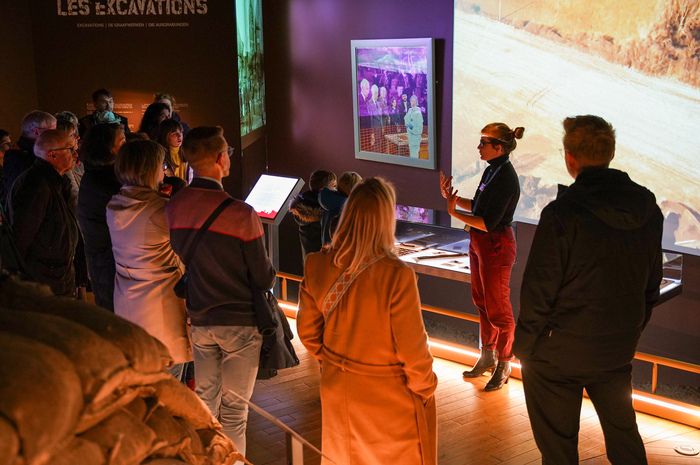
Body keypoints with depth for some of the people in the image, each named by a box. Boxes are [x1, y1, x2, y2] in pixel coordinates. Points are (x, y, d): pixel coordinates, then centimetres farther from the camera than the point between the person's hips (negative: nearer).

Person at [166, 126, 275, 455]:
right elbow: (264, 279, -15)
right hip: (241, 321, -5)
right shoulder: (241, 214, -22)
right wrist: (268, 275, 7)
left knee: (205, 398, 21)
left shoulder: (172, 208, -7)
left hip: (199, 319, 5)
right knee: (233, 409, 7)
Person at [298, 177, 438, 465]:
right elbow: (412, 348, -21)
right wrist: (425, 388, -2)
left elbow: (308, 330, -1)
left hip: (337, 388, 5)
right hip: (388, 396, -4)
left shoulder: (317, 266, -14)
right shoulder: (396, 276, -29)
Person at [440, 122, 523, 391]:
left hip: (496, 246, -10)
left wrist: (454, 213, -20)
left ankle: (503, 366, 18)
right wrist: (451, 197, 5)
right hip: (479, 243, 10)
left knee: (497, 308, 3)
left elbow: (488, 223, -25)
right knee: (481, 301, 20)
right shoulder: (491, 170, 6)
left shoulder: (506, 178, -23)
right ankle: (487, 357, 35)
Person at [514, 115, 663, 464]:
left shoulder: (562, 213, -23)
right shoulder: (648, 208, -3)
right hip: (620, 348, 6)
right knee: (623, 432, 23)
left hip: (560, 352, -6)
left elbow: (539, 289, -18)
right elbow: (652, 282, 7)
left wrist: (524, 344, -5)